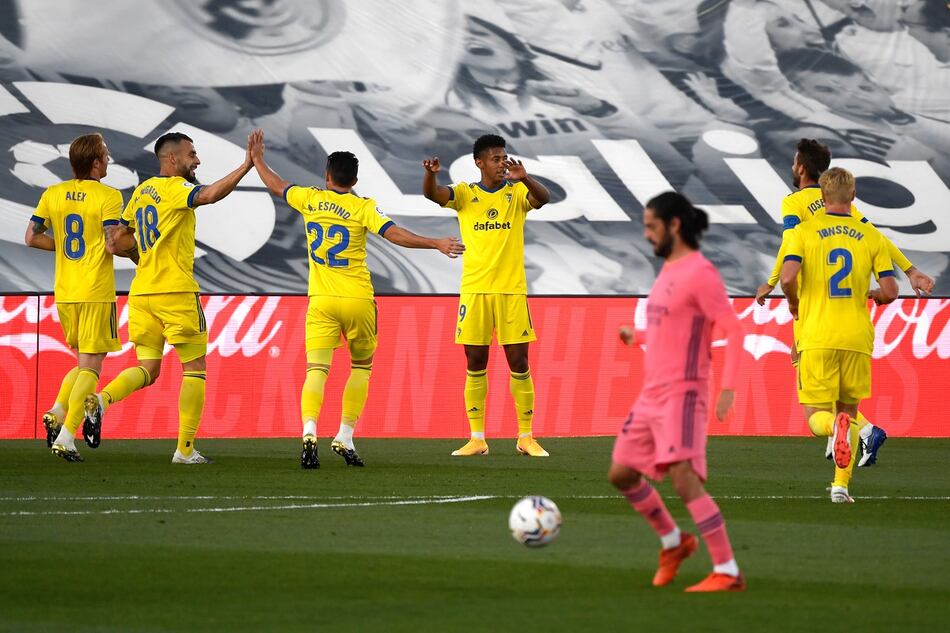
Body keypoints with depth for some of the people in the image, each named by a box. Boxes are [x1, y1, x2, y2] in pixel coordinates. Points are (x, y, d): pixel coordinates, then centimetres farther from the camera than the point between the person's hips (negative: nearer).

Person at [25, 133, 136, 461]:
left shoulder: (52, 194, 6)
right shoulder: (108, 196, -10)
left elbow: (32, 237, 5)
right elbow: (112, 245, -17)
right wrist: (136, 253, 2)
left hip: (64, 294, 6)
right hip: (96, 293, -6)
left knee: (85, 362, 20)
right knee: (90, 366, -1)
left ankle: (57, 412, 0)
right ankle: (66, 436, -11)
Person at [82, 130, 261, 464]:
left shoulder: (142, 191, 15)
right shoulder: (174, 187, -9)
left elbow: (118, 240, 18)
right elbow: (210, 195, -30)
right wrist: (246, 166, -31)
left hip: (141, 292, 7)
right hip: (175, 291, -7)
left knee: (148, 370, 10)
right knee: (195, 368, 4)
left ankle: (101, 399, -19)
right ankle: (185, 449, 1)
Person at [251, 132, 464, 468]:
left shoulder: (310, 199, 5)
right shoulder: (363, 207, -4)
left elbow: (276, 186, 21)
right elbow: (394, 234, -15)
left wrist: (258, 160, 38)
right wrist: (436, 244, -15)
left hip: (321, 301, 1)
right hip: (357, 300, -1)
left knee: (316, 368, -6)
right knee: (362, 365, 17)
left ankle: (309, 431, -30)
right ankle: (345, 437, 9)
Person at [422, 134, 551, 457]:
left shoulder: (516, 192, 4)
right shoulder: (465, 194, 4)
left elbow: (543, 198, -15)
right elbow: (431, 194, -12)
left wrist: (524, 178, -35)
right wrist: (431, 174, -35)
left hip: (512, 290, 0)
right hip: (474, 289, 0)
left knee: (519, 363, 0)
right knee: (475, 364, 3)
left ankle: (526, 437, 8)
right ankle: (477, 439, 8)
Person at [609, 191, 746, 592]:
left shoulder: (700, 272, -13)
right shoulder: (668, 270, 15)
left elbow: (733, 330, -18)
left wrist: (728, 388, -25)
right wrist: (637, 336, 20)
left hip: (682, 394, -10)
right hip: (651, 395, 10)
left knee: (684, 480, -21)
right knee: (621, 475, 14)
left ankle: (727, 572, -20)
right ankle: (673, 542, 33)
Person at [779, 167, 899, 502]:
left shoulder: (803, 232, -1)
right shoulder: (871, 236, 4)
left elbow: (788, 276, -16)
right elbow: (890, 291, -3)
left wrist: (793, 301, 6)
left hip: (817, 339, -2)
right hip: (857, 337, 2)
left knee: (816, 414, 4)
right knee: (849, 409, 17)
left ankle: (834, 426, -31)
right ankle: (841, 485, 7)